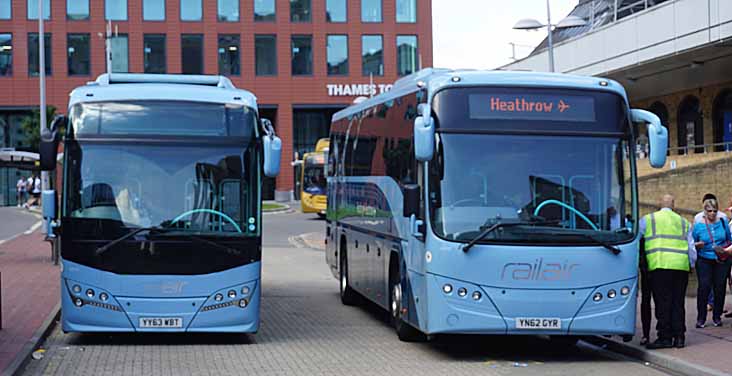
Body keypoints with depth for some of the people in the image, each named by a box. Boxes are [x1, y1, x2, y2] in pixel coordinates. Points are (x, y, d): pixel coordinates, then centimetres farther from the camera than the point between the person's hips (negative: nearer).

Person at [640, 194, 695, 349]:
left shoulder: (647, 220, 10)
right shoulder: (684, 222, 19)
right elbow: (691, 247, 17)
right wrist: (691, 264, 27)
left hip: (660, 265, -3)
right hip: (681, 266, 3)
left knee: (663, 303, -2)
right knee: (678, 303, 8)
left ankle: (665, 337, -4)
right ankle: (679, 337, 9)